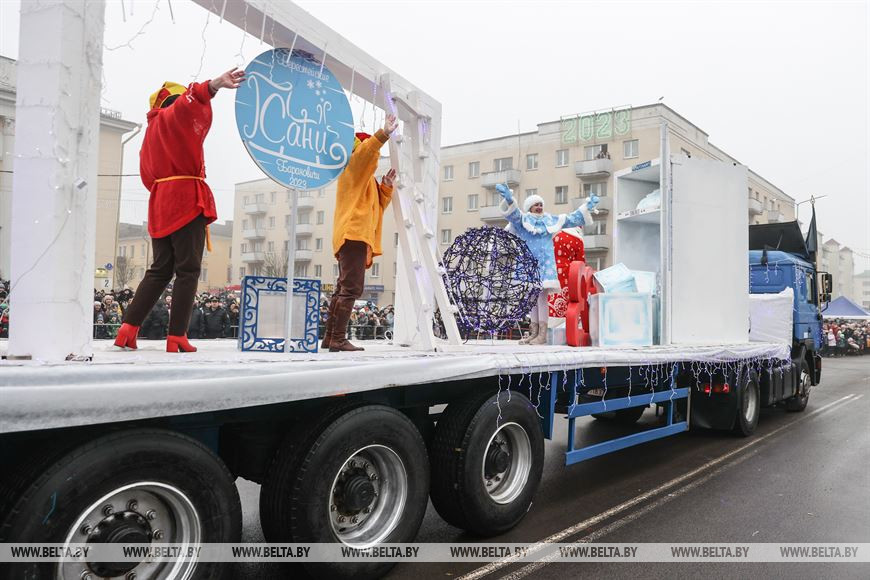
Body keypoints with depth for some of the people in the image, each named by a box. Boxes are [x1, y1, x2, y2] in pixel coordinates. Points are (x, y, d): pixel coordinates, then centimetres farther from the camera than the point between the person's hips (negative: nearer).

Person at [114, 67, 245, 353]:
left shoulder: (152, 130, 27)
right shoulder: (172, 117, 2)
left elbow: (148, 174, 24)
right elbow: (190, 99, -22)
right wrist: (215, 84, -37)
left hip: (161, 205, 8)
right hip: (187, 200, -8)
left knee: (160, 271, 12)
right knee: (188, 271, -6)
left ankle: (128, 329, 7)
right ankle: (177, 337, -8)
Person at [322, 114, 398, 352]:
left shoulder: (367, 179, 28)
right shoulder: (353, 167, 2)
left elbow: (378, 206, 26)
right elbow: (367, 149, -20)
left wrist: (386, 186, 13)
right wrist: (384, 134, -27)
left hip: (357, 236, 10)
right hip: (354, 234, -10)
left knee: (344, 288, 8)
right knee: (351, 288, -15)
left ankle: (330, 338, 11)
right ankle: (338, 339, -18)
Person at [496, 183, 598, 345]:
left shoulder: (550, 220, 14)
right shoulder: (522, 220, 4)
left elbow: (572, 218, 24)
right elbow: (513, 214, -18)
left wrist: (586, 207, 25)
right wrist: (509, 199, -37)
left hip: (546, 264, 0)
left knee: (542, 296, -11)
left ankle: (542, 334, -15)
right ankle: (534, 332, 13)